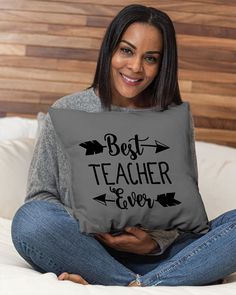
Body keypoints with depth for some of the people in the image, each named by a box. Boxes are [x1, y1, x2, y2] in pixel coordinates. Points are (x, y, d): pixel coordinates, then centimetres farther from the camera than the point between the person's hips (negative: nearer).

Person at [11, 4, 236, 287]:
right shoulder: (66, 112, 4)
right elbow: (40, 194, 3)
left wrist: (155, 241, -15)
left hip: (156, 253, 2)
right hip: (84, 247, -1)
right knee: (30, 219, -33)